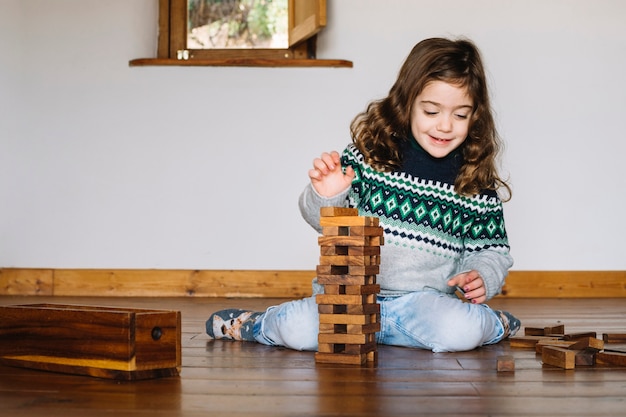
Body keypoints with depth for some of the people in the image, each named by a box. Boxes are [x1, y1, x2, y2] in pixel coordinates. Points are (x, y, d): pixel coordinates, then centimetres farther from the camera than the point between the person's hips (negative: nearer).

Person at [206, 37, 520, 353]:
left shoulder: (477, 186, 3)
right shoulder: (370, 155, -3)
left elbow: (490, 249, 13)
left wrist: (481, 277, -8)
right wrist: (325, 196, -20)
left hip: (424, 297, 1)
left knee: (462, 332, -31)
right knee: (298, 331, -26)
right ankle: (258, 325, 9)